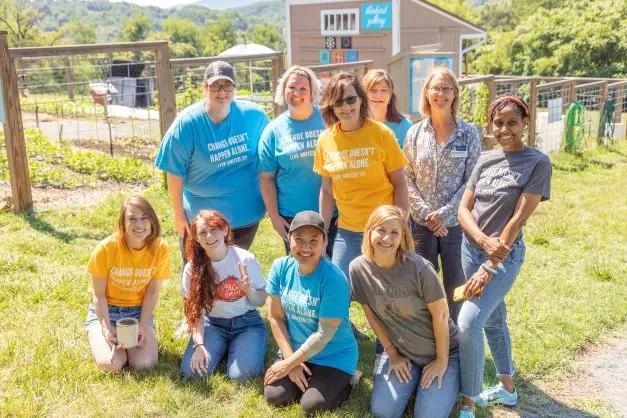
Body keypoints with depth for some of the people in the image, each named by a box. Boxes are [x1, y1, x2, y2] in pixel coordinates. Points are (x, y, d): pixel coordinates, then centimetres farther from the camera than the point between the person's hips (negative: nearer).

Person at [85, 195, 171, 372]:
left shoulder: (160, 249, -15)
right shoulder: (106, 248, -21)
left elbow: (152, 292, -6)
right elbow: (98, 295, -12)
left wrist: (143, 326, -14)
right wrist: (107, 328, -21)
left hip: (138, 312, 2)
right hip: (105, 311, -1)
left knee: (144, 364, -19)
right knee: (111, 364, -23)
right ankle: (116, 341, 12)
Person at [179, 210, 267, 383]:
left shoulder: (246, 259, -13)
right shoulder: (193, 268, -9)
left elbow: (261, 301, -3)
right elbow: (194, 312, -4)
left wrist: (248, 290, -25)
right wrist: (199, 345, -18)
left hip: (247, 322, -2)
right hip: (213, 323, 2)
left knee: (241, 374, -25)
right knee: (191, 371, -20)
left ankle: (234, 349, 10)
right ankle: (224, 348, 10)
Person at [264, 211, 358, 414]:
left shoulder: (334, 279, -26)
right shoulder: (280, 267, -11)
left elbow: (324, 334, -22)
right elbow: (276, 317, -4)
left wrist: (288, 364, -15)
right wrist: (291, 359, -8)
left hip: (334, 356, -4)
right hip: (296, 351, 5)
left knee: (311, 405, -17)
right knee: (274, 396, -9)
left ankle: (346, 380, 10)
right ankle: (307, 377, 18)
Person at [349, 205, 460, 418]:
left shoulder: (419, 267, -27)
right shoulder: (358, 268, -15)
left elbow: (440, 314, -16)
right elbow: (372, 315, -3)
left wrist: (442, 360, -9)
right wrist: (392, 354, 2)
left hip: (441, 350, -3)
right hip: (400, 350, 3)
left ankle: (452, 379, 19)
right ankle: (414, 381, 20)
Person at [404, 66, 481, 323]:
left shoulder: (469, 134, -2)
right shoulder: (415, 133, 3)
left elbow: (472, 181, -6)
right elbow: (407, 179, 1)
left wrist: (444, 213, -14)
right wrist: (425, 213, -11)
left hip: (455, 222, -1)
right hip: (421, 222, 2)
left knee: (455, 287, 8)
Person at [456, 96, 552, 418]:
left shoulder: (537, 163, -11)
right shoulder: (486, 159, 4)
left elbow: (518, 219, -15)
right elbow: (463, 209, 2)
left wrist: (489, 267, -18)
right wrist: (484, 241, -18)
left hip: (505, 254, -6)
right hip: (471, 247, 6)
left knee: (468, 322, -17)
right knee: (493, 318, 17)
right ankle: (506, 387, 35)